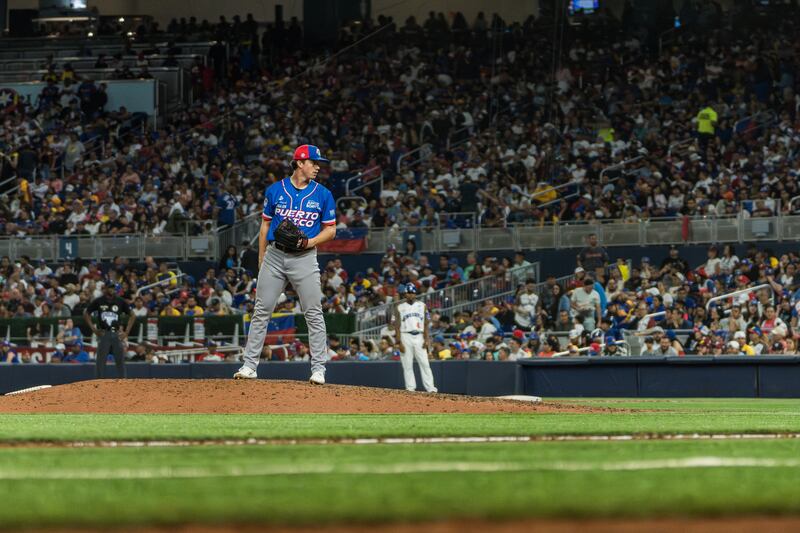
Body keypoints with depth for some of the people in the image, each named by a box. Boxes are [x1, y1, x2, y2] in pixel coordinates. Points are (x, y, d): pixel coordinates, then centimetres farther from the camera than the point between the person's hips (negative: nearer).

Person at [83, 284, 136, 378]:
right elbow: (86, 313, 10)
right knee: (100, 361, -1)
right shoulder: (98, 301, 1)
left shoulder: (120, 301, 4)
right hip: (103, 334, -1)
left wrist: (126, 332, 4)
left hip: (116, 334, 1)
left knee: (120, 360, 0)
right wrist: (93, 328, 1)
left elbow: (132, 316, 11)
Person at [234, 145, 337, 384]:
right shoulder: (275, 190, 5)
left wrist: (310, 242, -12)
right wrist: (261, 261, 9)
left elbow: (330, 229, 7)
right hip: (274, 255, 1)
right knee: (261, 311, 2)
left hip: (304, 257, -1)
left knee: (314, 313, -4)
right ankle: (249, 365, 6)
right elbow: (265, 225, 11)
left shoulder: (322, 194, 3)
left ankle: (318, 368, 0)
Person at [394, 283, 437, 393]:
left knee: (424, 363, -6)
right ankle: (410, 388, 1)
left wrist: (427, 340, -3)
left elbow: (426, 325, 8)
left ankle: (430, 388, -9)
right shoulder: (400, 308, 7)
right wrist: (399, 342, -8)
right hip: (406, 337, -1)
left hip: (419, 337, 1)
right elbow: (397, 326, 2)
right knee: (407, 365, -2)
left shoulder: (422, 306, 11)